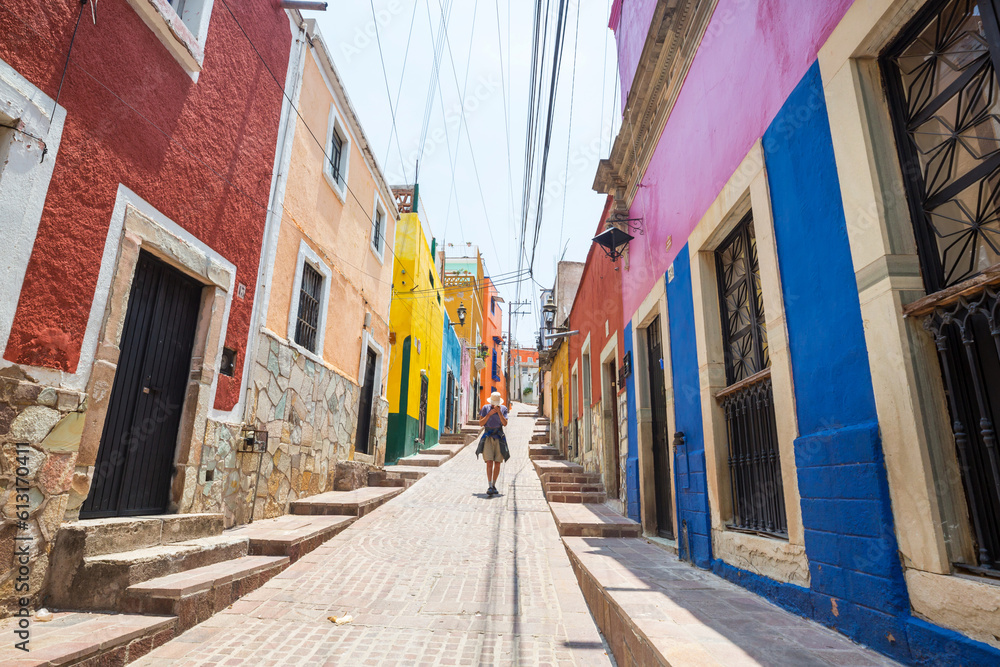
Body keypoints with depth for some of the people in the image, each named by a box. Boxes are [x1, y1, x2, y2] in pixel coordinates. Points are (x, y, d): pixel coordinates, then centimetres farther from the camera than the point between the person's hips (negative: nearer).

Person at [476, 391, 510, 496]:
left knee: (497, 463, 2)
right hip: (488, 437, -2)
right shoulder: (485, 408, 1)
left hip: (499, 438, 2)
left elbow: (505, 423, -7)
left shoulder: (503, 408, 4)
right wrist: (489, 414, -14)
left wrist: (499, 412, -19)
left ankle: (494, 486, 16)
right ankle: (490, 487, -14)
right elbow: (481, 423, -3)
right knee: (489, 462, -12)